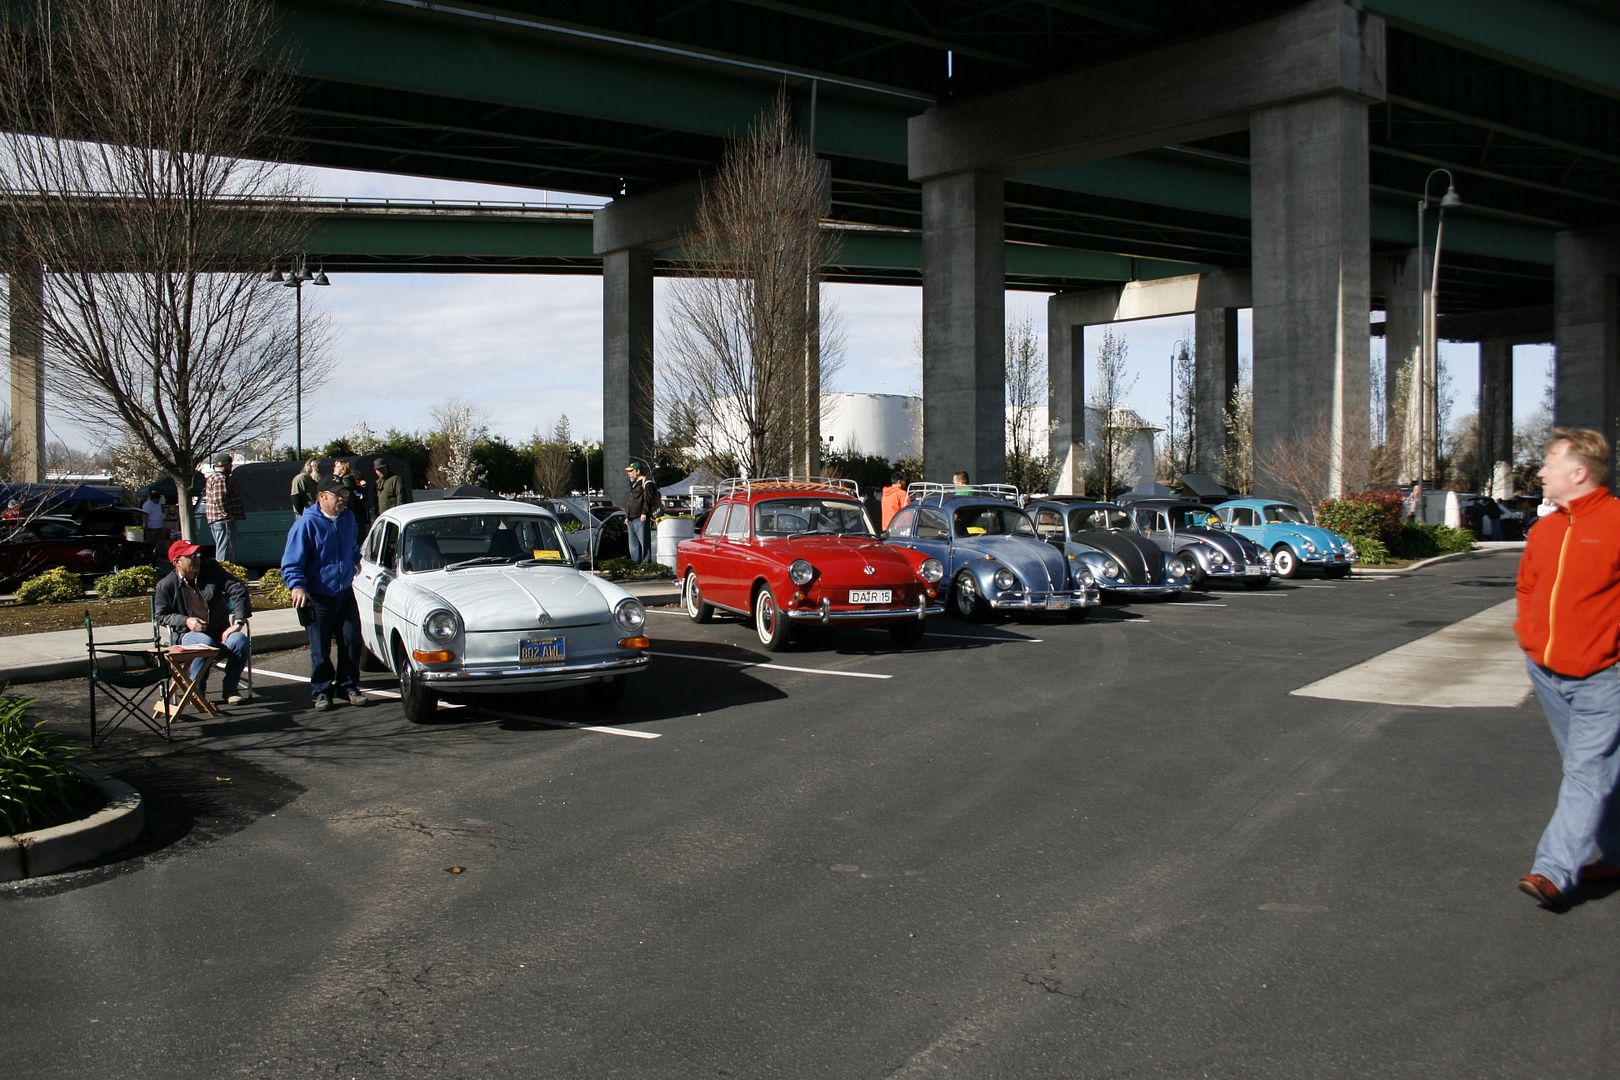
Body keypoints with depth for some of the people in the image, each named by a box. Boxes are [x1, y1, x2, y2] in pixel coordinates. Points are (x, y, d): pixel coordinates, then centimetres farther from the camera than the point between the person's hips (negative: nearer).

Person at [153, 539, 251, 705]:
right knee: (205, 643, -38)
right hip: (188, 634, -3)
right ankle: (196, 692, -15)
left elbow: (238, 590, -3)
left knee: (240, 640, -29)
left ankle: (230, 690, -10)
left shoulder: (211, 568, 0)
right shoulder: (166, 585, -4)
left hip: (220, 631, 3)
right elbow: (160, 616, 4)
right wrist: (186, 621, -14)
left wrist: (238, 621, -12)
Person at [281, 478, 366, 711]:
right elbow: (291, 561, -16)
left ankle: (349, 687, 17)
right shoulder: (306, 523, -14)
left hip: (345, 594, 5)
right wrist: (297, 586, -31)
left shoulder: (348, 518, 6)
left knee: (351, 642, 5)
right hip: (317, 598, -5)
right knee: (320, 649, 1)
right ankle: (322, 692, 13)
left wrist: (356, 560, 44)